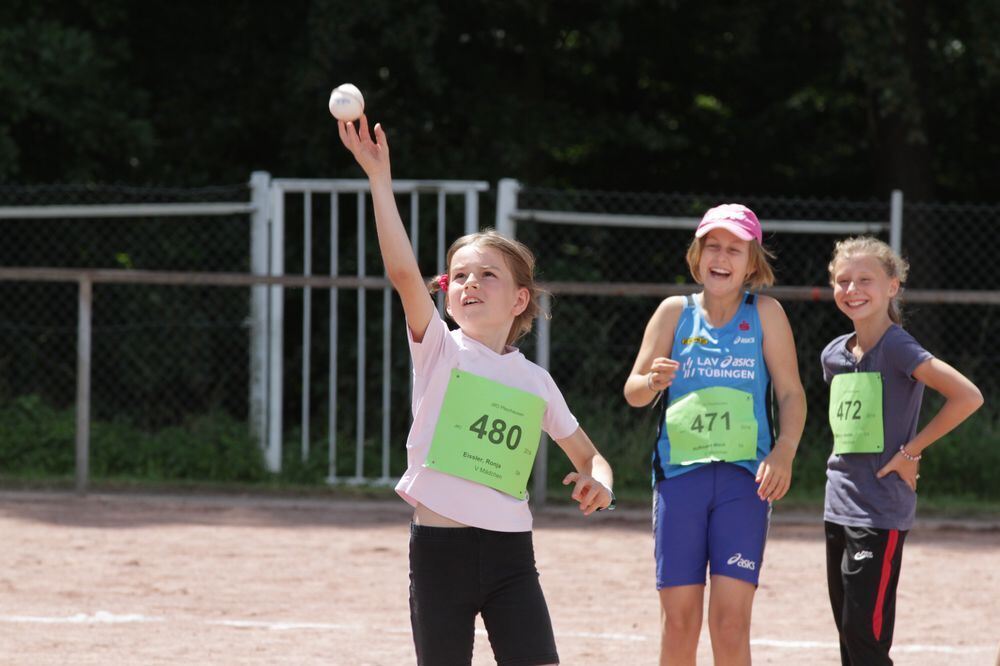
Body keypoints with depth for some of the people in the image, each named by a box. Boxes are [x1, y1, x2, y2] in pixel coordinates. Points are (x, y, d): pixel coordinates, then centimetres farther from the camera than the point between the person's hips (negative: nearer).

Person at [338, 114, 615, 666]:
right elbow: (403, 273, -16)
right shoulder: (439, 351, 0)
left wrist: (598, 481, -4)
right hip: (438, 544, -2)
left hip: (509, 552, 2)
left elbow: (587, 454, 21)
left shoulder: (536, 382, 9)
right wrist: (379, 178, -23)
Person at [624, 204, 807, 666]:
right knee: (678, 621, 1)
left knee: (731, 620, -9)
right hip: (679, 471, 2)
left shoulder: (765, 314, 2)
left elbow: (791, 393, 0)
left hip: (744, 476, -2)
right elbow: (633, 392, 7)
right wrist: (653, 381, -17)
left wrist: (783, 453, -16)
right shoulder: (675, 312, 6)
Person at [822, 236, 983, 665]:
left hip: (881, 512, -8)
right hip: (839, 506, 8)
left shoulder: (897, 348, -13)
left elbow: (968, 397, -22)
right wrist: (847, 462, 12)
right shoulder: (834, 355, 9)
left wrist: (911, 450, -16)